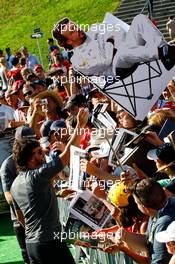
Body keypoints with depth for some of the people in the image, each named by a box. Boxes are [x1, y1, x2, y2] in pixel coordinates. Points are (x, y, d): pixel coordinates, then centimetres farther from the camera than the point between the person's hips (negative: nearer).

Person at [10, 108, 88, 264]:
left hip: (31, 243, 8)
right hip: (50, 242, -8)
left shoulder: (15, 184, 10)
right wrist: (80, 125, -15)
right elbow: (68, 154, -18)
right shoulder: (37, 175, -15)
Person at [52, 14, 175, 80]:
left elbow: (119, 31, 19)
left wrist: (113, 41, -1)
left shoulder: (93, 31, 28)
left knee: (140, 18, -15)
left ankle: (162, 47, -34)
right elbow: (103, 64, -10)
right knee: (122, 52, -44)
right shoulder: (77, 59, 6)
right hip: (120, 69, -7)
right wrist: (111, 46, 1)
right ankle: (161, 53, -47)